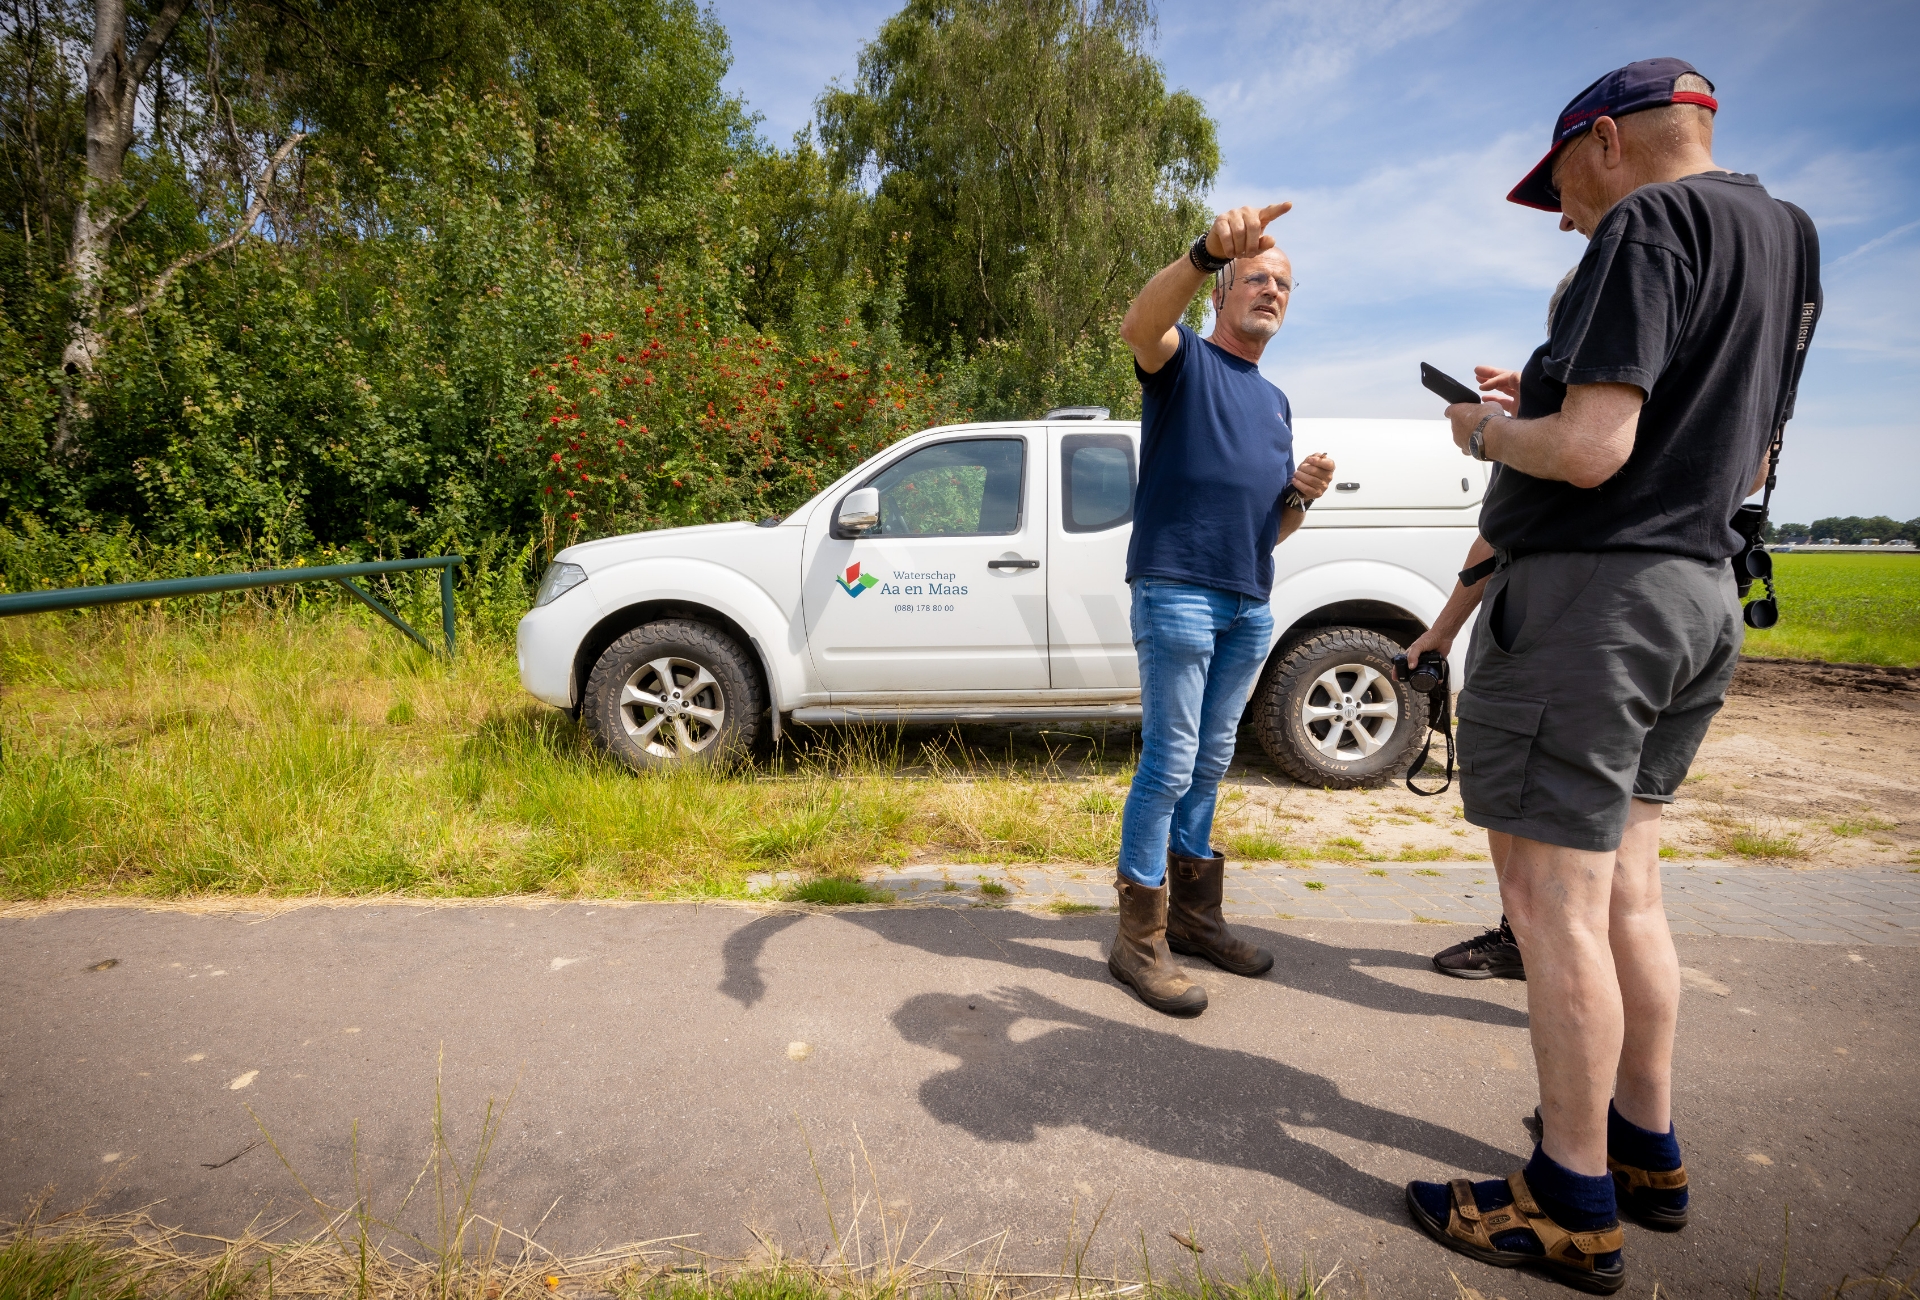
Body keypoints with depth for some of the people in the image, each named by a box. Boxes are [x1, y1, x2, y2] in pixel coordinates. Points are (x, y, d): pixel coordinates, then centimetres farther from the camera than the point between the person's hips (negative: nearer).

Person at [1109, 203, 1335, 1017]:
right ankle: (1140, 937, 3)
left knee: (1209, 763, 12)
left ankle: (1194, 912, 24)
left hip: (1249, 606, 7)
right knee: (1169, 762, -7)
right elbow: (1139, 325, -23)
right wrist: (1208, 250, -39)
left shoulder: (1276, 402, 24)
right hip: (1177, 591, -7)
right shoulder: (1184, 360, 4)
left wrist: (1303, 496, 3)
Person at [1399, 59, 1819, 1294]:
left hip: (1586, 593, -10)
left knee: (1554, 901, -3)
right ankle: (1648, 1150, 29)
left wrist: (1491, 429, -1)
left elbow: (1588, 451, -22)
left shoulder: (1650, 224, -10)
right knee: (1623, 886, 16)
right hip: (1696, 591, 10)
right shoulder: (1783, 233, 19)